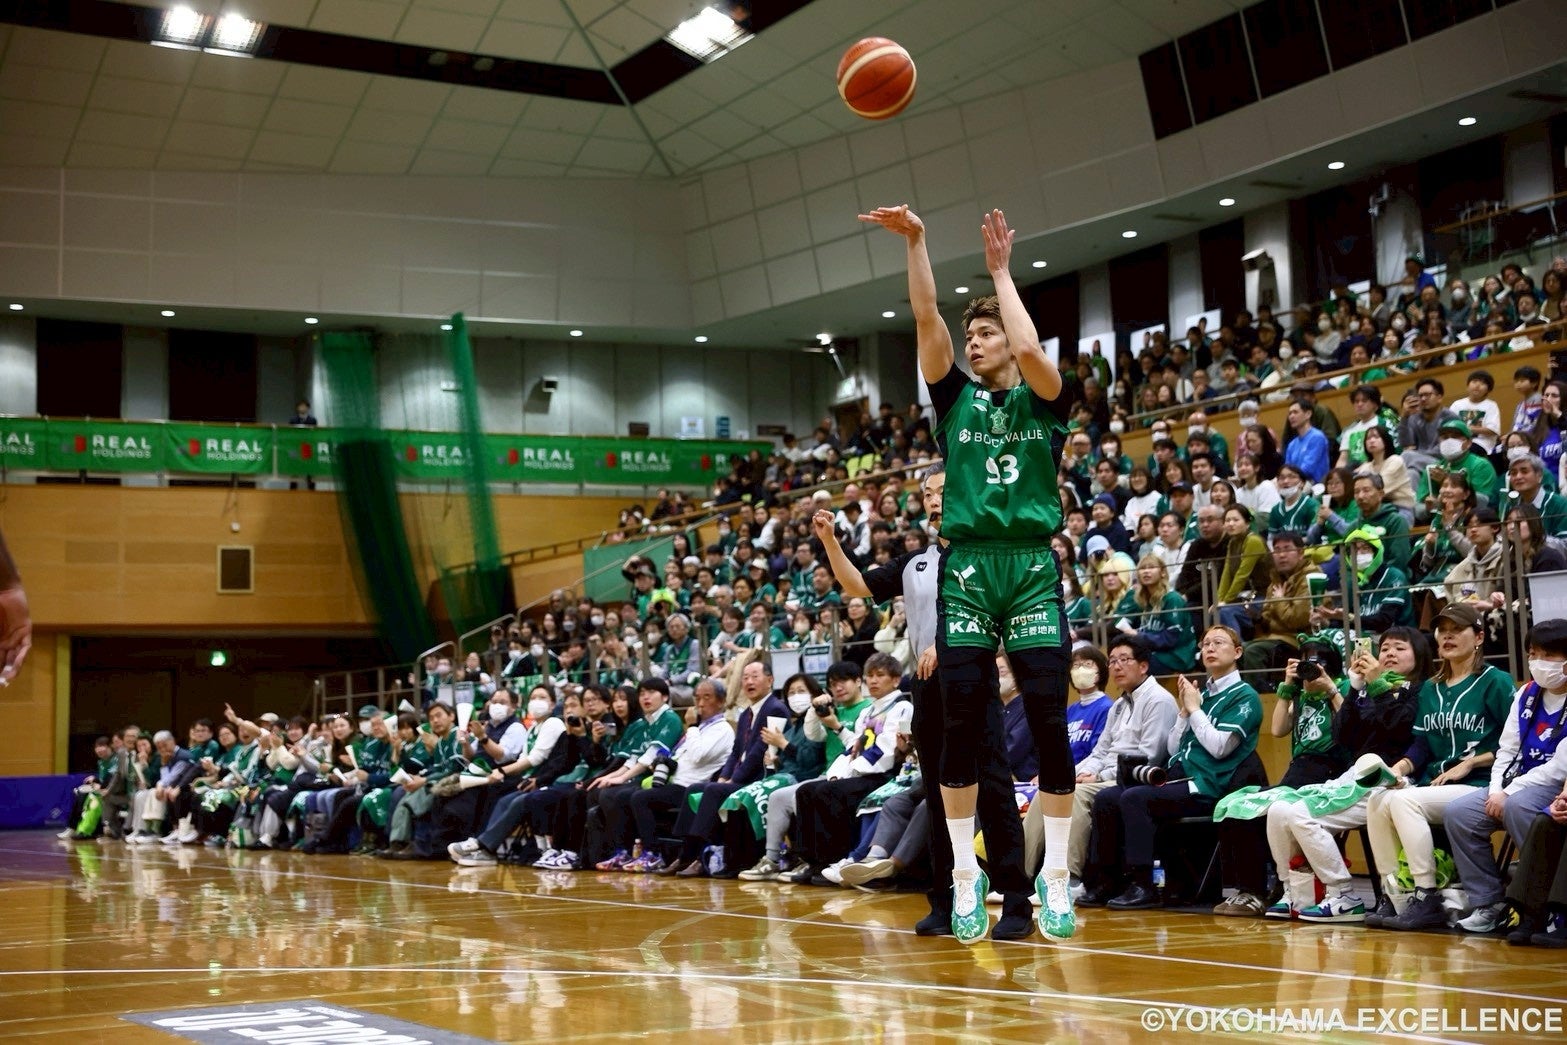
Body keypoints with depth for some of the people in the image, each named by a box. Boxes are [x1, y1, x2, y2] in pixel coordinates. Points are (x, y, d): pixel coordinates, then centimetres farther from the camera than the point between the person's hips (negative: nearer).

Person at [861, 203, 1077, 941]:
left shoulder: (1044, 401, 9)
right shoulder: (956, 398, 14)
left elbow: (1029, 348, -11)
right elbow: (926, 319, 1)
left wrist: (1000, 270, 1)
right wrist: (915, 242, -7)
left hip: (1033, 567, -1)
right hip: (966, 567, 1)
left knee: (1049, 723, -3)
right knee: (962, 726, -1)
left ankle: (1055, 876, 6)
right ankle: (966, 875, 9)